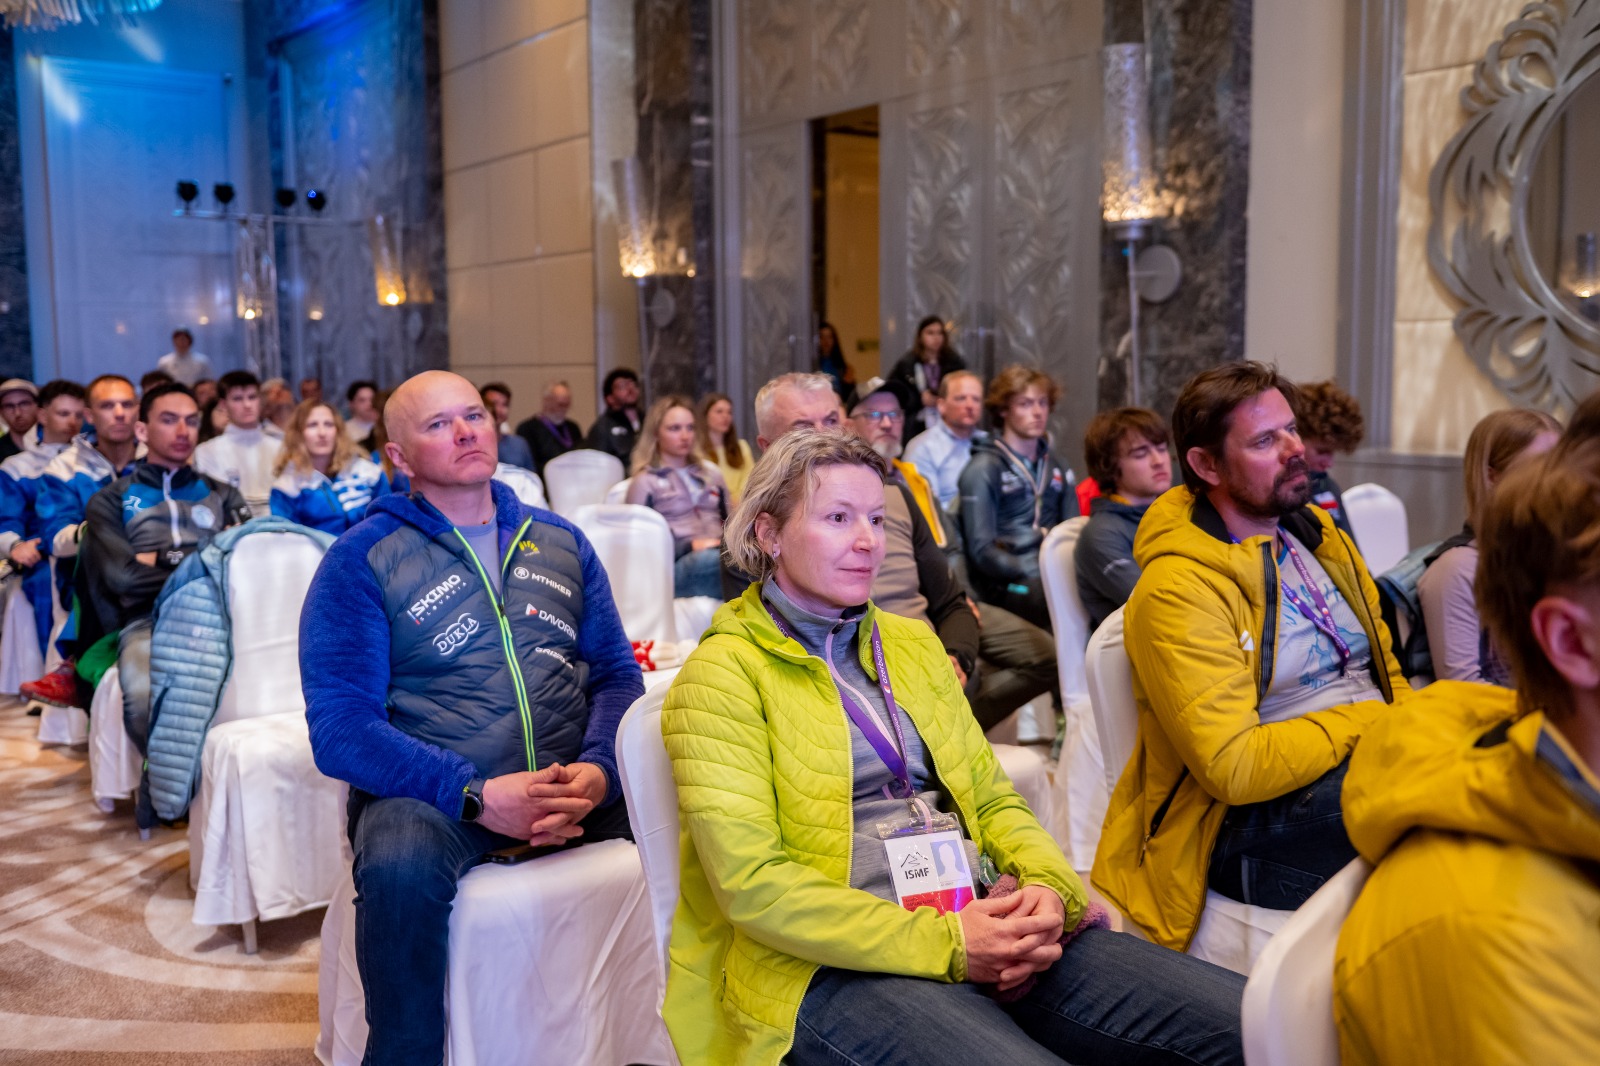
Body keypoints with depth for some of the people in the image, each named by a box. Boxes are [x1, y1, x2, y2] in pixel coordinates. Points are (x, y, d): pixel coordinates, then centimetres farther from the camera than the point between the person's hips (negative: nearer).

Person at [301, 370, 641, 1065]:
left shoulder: (561, 543, 15)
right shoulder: (362, 559, 2)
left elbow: (617, 675, 9)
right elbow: (341, 728, -7)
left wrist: (598, 771, -13)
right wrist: (478, 796, -19)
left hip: (577, 790, 4)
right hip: (429, 794, -3)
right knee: (402, 867, -36)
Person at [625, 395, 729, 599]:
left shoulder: (711, 473, 29)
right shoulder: (645, 482, 13)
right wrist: (690, 546, -13)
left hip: (721, 554, 4)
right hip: (675, 566, -4)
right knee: (708, 559, -43)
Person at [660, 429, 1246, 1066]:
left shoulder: (911, 643, 18)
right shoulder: (721, 675, -3)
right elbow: (752, 883, -11)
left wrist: (1049, 886, -5)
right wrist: (943, 944, -16)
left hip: (982, 925, 6)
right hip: (839, 966, -5)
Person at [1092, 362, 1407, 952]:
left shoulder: (1319, 534, 16)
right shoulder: (1175, 589, -12)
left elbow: (1383, 667, 23)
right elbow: (1235, 768, -17)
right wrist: (1366, 722, -12)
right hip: (1244, 829, -8)